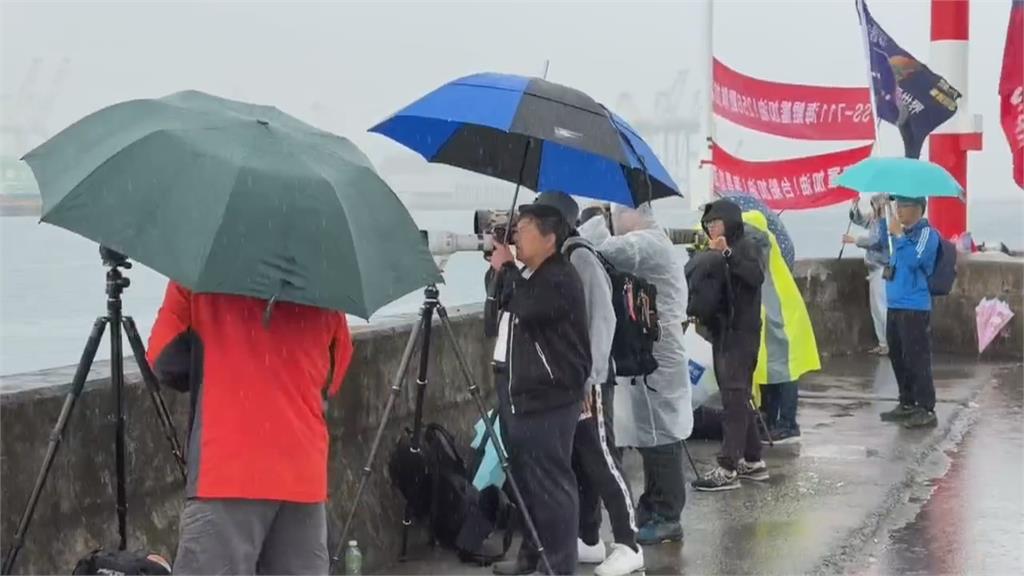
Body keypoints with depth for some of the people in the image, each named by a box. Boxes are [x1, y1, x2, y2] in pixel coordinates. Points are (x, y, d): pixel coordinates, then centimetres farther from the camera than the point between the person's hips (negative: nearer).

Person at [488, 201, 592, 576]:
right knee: (526, 481, 16)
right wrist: (500, 272, 10)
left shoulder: (560, 280, -13)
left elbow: (527, 309, -27)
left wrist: (506, 269, -13)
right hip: (518, 394, 10)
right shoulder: (526, 276, 18)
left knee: (550, 485, -7)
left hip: (547, 400, -10)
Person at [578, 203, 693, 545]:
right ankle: (653, 508, 20)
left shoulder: (647, 243, -14)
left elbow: (605, 249, -28)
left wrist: (596, 220, -12)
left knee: (660, 435, -6)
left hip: (656, 357, -10)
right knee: (653, 434, 14)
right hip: (648, 355, 10)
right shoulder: (647, 244, 20)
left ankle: (667, 517, -1)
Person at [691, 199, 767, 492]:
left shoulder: (745, 246, -6)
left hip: (741, 332, -8)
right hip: (723, 331, 8)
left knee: (734, 399, -9)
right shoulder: (715, 254, 16)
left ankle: (728, 469, -11)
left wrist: (728, 254, -31)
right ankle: (752, 461, 20)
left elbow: (756, 276, -24)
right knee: (739, 399, 12)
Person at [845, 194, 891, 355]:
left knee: (882, 307, -10)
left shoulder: (887, 221, -16)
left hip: (883, 269, -10)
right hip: (874, 268, 10)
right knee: (875, 308, 12)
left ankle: (891, 343, -6)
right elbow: (857, 219, 23)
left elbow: (876, 241, -22)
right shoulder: (873, 219, 9)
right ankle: (882, 343, 18)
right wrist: (854, 205, 6)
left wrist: (854, 240, -13)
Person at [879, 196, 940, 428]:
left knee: (917, 358, -8)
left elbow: (913, 260, -23)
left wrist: (898, 234, -16)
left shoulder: (926, 233, -10)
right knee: (897, 357, 14)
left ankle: (926, 410, -5)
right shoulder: (904, 233, 14)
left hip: (915, 308, -9)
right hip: (895, 305, 9)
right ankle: (907, 404, 25)